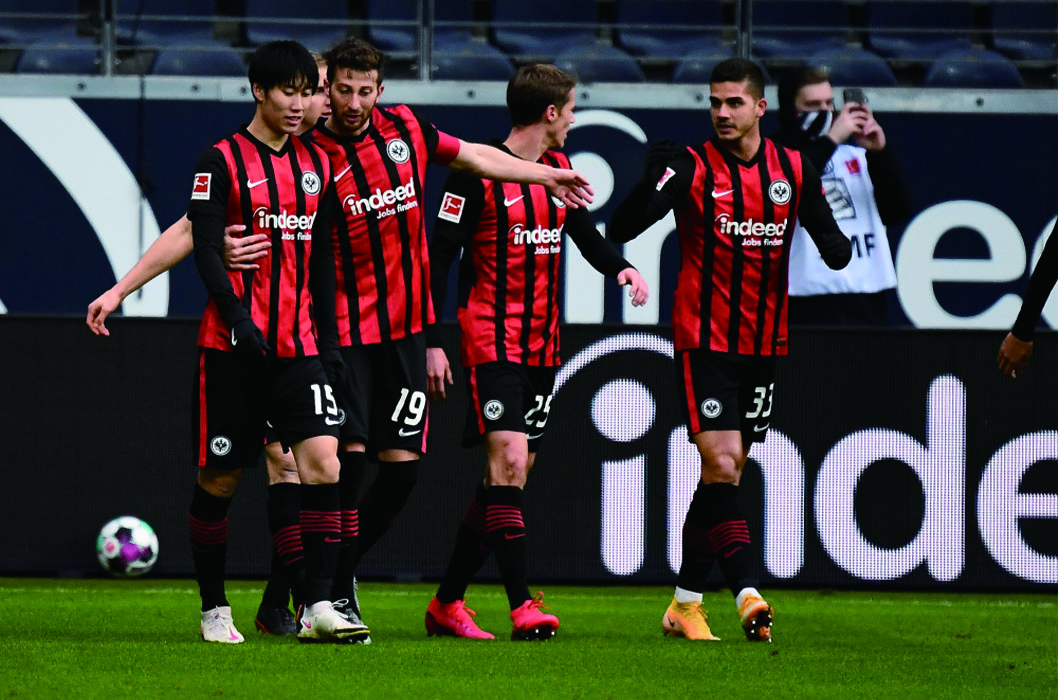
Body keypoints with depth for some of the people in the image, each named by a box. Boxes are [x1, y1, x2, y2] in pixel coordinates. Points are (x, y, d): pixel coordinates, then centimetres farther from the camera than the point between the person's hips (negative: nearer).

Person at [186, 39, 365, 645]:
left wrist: (328, 337, 13)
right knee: (221, 477, 3)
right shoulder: (223, 161, -4)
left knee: (323, 463, -12)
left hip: (299, 346, 4)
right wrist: (238, 317, -21)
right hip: (234, 345, -4)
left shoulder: (317, 164, 13)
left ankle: (318, 608, -15)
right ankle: (215, 610, 17)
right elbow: (205, 251, -10)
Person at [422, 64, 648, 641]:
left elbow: (584, 234, 23)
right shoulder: (478, 173, -10)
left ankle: (447, 603, 15)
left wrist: (621, 268, 1)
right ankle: (522, 606, -21)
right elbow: (439, 255, -9)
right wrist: (432, 343, -13)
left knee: (508, 477, 6)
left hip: (541, 347, 7)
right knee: (509, 460, -17)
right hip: (491, 339, -7)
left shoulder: (558, 170, 12)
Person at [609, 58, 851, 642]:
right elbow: (622, 228, -17)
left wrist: (836, 246, -12)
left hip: (763, 346, 5)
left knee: (724, 474, 9)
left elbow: (831, 242, 10)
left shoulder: (794, 171, 5)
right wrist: (652, 182, -32)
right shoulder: (692, 168, -8)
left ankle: (685, 603, 18)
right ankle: (746, 594, -22)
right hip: (704, 341, -5)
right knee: (721, 465, -16)